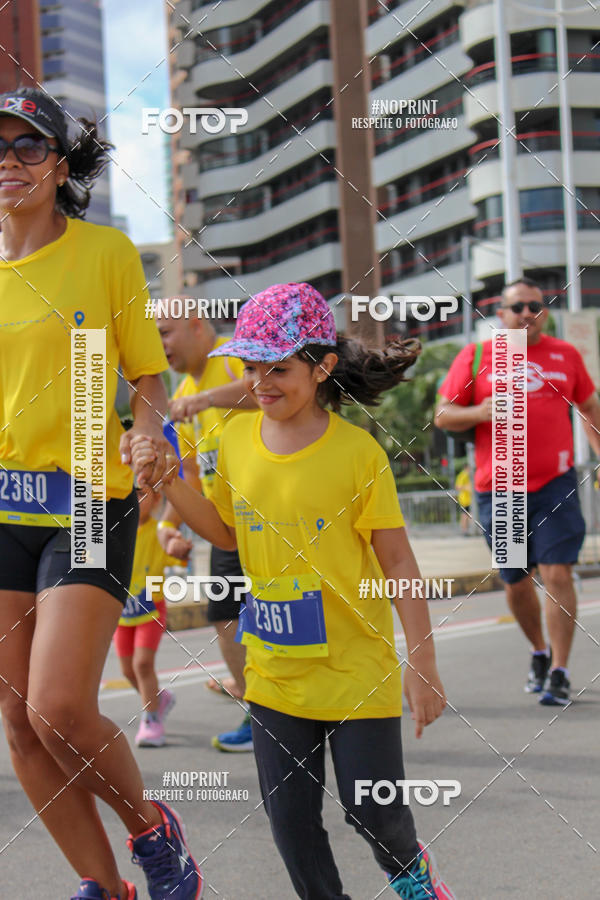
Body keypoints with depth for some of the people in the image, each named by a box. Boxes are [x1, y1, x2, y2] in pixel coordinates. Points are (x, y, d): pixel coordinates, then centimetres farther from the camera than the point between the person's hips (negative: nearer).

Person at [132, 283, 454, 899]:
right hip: (274, 670, 4)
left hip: (357, 669, -4)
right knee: (290, 817, 8)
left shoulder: (357, 452, -15)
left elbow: (398, 562, -10)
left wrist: (423, 665, -11)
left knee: (373, 812, 4)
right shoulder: (237, 439, -1)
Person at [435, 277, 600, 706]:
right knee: (516, 582, 10)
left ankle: (560, 672, -4)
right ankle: (540, 653, 34)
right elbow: (443, 414, 4)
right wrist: (480, 412, -15)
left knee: (557, 575, -11)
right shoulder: (475, 357, 4)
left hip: (556, 485, -1)